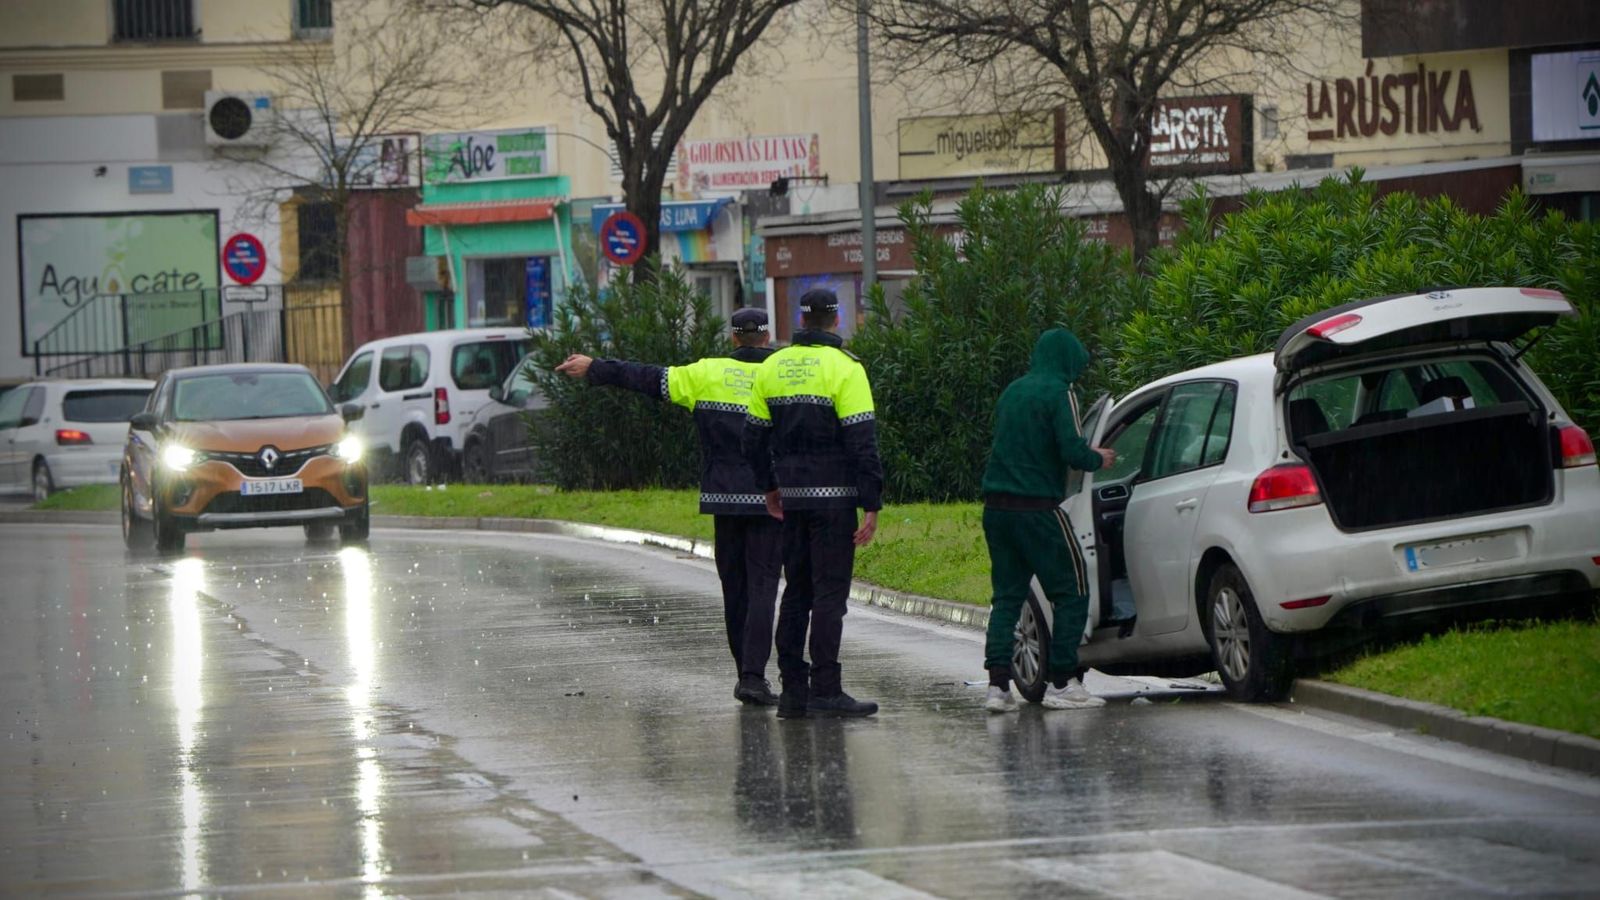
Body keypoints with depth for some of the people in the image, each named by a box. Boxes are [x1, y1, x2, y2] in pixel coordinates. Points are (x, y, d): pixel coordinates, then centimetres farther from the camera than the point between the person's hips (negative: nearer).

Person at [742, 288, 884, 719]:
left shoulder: (772, 367, 8)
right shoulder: (844, 368, -9)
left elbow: (754, 436, 13)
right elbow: (862, 442, -13)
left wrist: (769, 486, 25)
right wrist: (872, 505, -12)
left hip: (792, 498, 5)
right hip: (833, 498, -5)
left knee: (796, 591, 12)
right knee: (829, 592, -5)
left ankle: (792, 689, 12)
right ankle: (825, 691, -9)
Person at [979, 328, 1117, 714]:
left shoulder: (1013, 392, 15)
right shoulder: (1058, 393, -7)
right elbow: (1072, 451, -16)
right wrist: (1098, 459, 6)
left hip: (996, 507, 7)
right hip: (1037, 508, -7)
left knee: (1007, 595, 10)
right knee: (1071, 592, 2)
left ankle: (998, 684, -1)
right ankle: (1062, 683, -2)